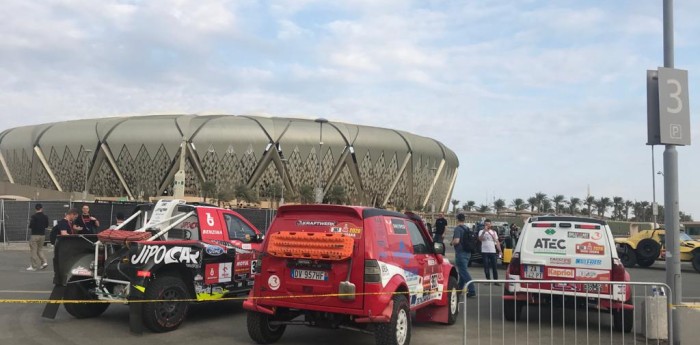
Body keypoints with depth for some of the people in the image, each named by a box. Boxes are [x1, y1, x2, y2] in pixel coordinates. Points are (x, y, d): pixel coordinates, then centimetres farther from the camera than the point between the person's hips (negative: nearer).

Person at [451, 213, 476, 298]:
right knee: (463, 271, 20)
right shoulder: (467, 229, 12)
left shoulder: (458, 228, -13)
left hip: (460, 253, -9)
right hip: (467, 252, 9)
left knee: (464, 272, -8)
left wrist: (451, 242, -5)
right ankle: (459, 288, 31)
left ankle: (472, 290, -14)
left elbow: (456, 241, -24)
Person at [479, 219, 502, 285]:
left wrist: (499, 251, 4)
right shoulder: (481, 232, 3)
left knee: (494, 267, 2)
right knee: (486, 267, 1)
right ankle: (488, 280, 8)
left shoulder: (494, 232, 13)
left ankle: (496, 280, 5)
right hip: (485, 252, -2)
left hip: (493, 252, 2)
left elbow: (497, 242, 12)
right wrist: (484, 231, -27)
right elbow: (480, 239, -16)